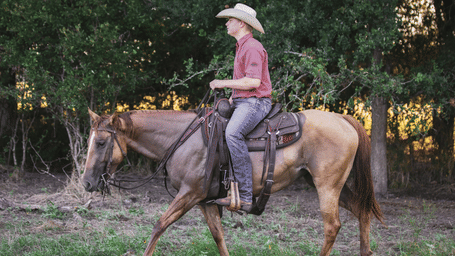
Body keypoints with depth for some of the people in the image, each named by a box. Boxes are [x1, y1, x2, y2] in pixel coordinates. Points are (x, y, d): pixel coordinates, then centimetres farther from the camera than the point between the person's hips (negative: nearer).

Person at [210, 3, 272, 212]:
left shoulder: (252, 48, -10)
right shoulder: (241, 48, 23)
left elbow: (253, 81, -21)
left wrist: (225, 83, -14)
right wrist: (231, 99, 18)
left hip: (255, 102, -11)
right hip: (241, 103, 11)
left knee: (232, 133, -34)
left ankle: (245, 196, -38)